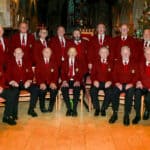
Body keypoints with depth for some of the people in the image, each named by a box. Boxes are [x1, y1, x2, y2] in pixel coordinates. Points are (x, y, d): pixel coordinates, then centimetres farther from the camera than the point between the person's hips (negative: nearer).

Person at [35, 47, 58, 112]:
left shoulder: (54, 62, 12)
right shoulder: (39, 63, 10)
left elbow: (56, 74, 4)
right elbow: (37, 74, 1)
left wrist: (53, 82, -15)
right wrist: (41, 83, -17)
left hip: (51, 83, 1)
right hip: (42, 83, 0)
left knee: (54, 90, -31)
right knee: (42, 90, -32)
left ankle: (51, 107, -14)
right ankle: (42, 107, -14)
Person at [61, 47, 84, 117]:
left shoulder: (79, 62, 13)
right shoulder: (64, 62, 15)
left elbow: (81, 73, 2)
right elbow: (63, 73, 5)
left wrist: (78, 81, -18)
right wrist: (64, 81, -15)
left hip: (76, 81, -1)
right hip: (67, 81, 1)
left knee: (77, 89, -33)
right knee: (63, 89, -30)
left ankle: (74, 109, -25)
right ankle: (69, 108, -21)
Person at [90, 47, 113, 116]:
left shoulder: (111, 63, 10)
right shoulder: (96, 63, 14)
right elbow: (93, 74, 8)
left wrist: (110, 81, -15)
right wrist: (94, 80, -12)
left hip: (107, 83, -1)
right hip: (97, 82, 1)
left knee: (109, 92, -31)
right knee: (92, 91, -29)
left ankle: (103, 109, -11)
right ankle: (97, 108, -11)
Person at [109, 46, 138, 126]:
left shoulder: (134, 64, 10)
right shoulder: (117, 63, 14)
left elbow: (136, 76, 3)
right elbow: (114, 74, 7)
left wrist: (131, 84, -14)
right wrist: (117, 83, -12)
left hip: (129, 85, -1)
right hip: (119, 84, 1)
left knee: (129, 95, -33)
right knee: (114, 93, -30)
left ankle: (126, 115, -24)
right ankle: (115, 114, -20)